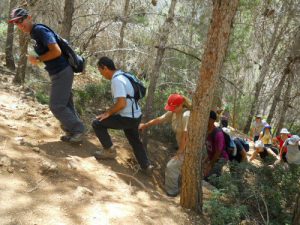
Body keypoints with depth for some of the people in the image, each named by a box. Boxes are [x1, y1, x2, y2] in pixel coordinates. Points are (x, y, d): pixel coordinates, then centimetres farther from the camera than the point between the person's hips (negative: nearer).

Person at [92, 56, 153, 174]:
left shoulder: (117, 80, -21)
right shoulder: (122, 75, 10)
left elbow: (121, 103, -29)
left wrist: (108, 113, -14)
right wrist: (110, 111, 16)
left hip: (127, 118, -10)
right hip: (135, 116, 10)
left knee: (97, 124, -2)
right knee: (135, 141, 27)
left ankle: (109, 150, 9)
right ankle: (146, 166, 31)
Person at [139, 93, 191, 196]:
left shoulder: (186, 115, -28)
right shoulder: (173, 113, -2)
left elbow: (186, 135, -28)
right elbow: (159, 119, 11)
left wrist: (180, 151, -18)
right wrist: (145, 125, 21)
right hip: (183, 147, 9)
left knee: (171, 167, -7)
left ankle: (171, 191, 12)